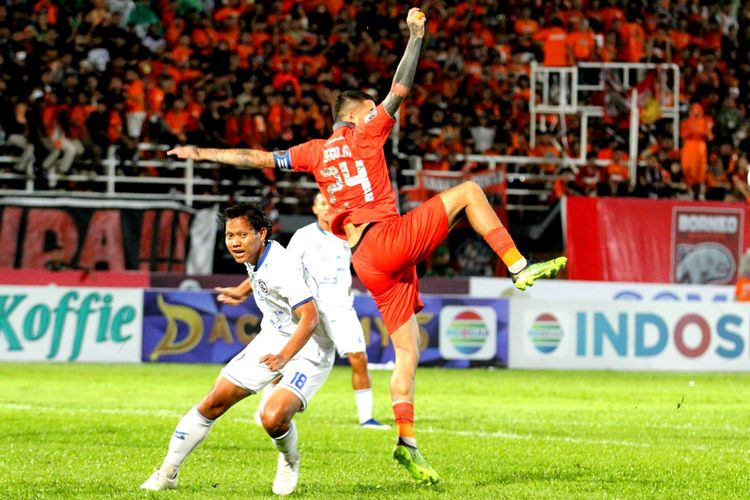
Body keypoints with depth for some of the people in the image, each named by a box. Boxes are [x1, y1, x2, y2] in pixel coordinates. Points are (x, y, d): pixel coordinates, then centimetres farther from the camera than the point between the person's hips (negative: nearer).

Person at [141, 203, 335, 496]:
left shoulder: (283, 268, -29)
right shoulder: (256, 256, -4)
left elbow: (310, 319, -36)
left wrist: (284, 356, -48)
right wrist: (243, 291, 37)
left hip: (308, 350, -8)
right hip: (272, 339, 8)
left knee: (273, 418, -28)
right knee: (214, 403, 3)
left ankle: (289, 462, 7)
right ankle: (167, 473, 15)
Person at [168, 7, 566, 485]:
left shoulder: (315, 151, 21)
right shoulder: (365, 134, 6)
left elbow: (259, 158, 21)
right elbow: (401, 89, 1)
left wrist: (202, 153, 28)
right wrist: (415, 36, 8)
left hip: (367, 262, 6)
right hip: (391, 236, -6)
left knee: (407, 352, 7)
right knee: (468, 190, 1)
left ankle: (408, 442, -4)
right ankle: (521, 269, -12)